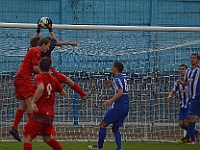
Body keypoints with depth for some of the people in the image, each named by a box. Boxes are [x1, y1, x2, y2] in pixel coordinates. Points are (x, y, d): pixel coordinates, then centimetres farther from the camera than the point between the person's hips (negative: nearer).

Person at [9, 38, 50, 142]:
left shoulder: (34, 51, 21)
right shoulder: (36, 51, -10)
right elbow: (35, 68, -15)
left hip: (19, 78, 10)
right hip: (23, 78, -10)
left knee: (23, 105, 7)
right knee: (30, 102, -11)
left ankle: (14, 128, 3)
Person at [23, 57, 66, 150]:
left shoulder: (39, 77, -7)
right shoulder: (53, 79, 12)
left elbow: (41, 88, -28)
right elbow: (63, 93, 22)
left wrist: (33, 102, -21)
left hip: (40, 113, -7)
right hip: (50, 114, 7)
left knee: (27, 138, -6)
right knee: (47, 139, 24)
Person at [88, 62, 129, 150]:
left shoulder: (117, 78, -10)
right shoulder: (123, 78, 19)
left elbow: (120, 93, -22)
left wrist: (111, 101, -27)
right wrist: (112, 86, 19)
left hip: (118, 107, -9)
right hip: (125, 107, 9)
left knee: (103, 124, 0)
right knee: (115, 128, 12)